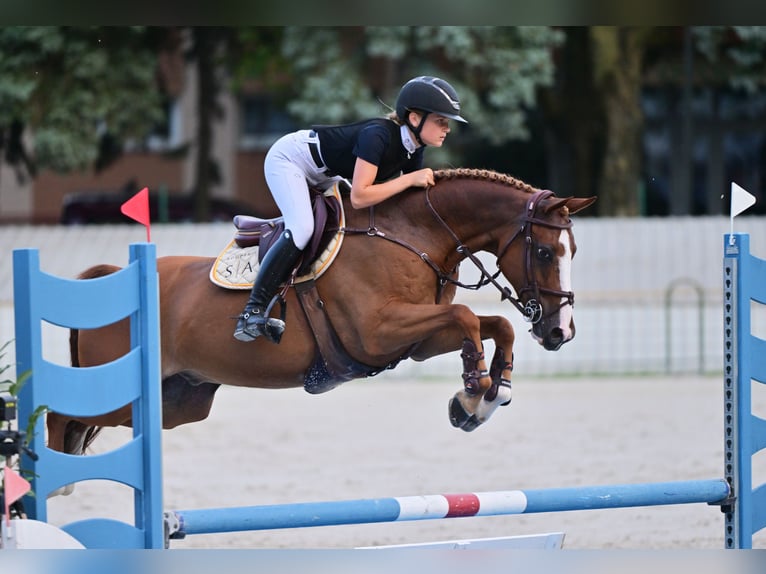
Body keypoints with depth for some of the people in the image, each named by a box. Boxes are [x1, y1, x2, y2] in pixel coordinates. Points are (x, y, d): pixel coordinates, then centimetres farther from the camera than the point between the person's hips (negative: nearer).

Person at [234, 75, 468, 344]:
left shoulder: (413, 152, -9)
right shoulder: (377, 135, -34)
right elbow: (358, 198, -39)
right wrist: (410, 179, -37)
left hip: (322, 174, 9)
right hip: (288, 158, -9)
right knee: (301, 228, -26)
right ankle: (252, 313, -28)